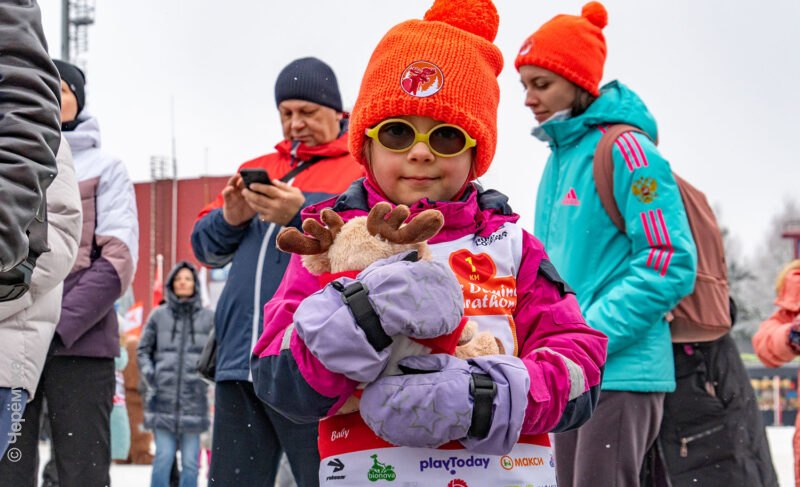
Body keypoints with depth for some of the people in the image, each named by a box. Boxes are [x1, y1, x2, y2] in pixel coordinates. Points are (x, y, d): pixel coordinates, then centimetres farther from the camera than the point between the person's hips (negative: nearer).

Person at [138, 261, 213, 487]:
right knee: (164, 456, -4)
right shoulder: (159, 315, 7)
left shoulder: (208, 317, 5)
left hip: (194, 398, 0)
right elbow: (143, 350, 12)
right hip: (163, 397, 0)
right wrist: (148, 372, -3)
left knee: (190, 460, 1)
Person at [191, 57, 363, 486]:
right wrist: (229, 219, -2)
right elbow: (205, 248, 20)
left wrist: (302, 215, -20)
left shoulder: (363, 170, 5)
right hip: (239, 361, 6)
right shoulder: (257, 170, 23)